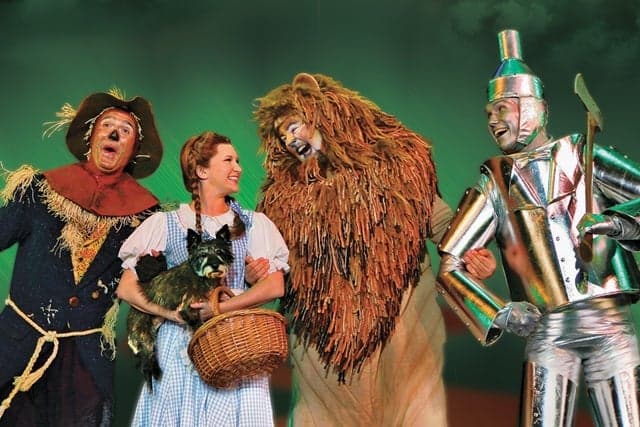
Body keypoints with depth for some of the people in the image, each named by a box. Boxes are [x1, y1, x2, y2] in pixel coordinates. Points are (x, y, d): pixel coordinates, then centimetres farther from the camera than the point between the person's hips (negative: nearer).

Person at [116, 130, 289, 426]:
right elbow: (126, 288, 2)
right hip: (179, 347, 0)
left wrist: (220, 309, -14)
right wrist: (172, 313, -12)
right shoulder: (164, 224, 6)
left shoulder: (254, 224, 8)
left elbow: (274, 286, -3)